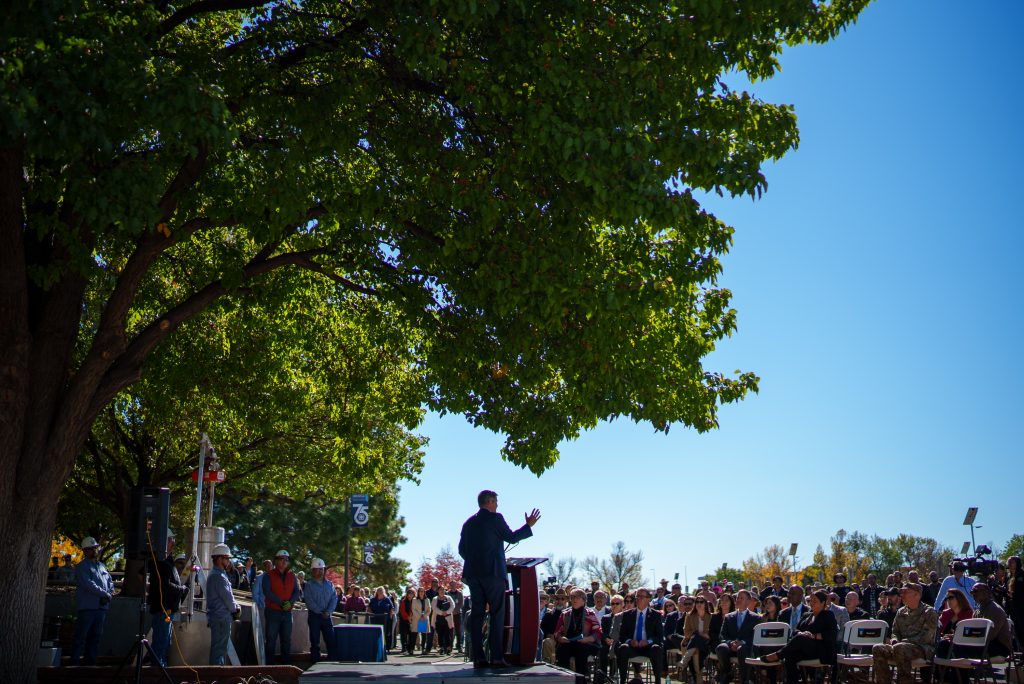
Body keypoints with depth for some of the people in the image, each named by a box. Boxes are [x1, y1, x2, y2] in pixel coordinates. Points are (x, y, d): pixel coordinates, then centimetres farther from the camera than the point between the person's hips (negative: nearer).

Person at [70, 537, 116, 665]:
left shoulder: (102, 566, 20)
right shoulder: (81, 567, -3)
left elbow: (110, 581, 21)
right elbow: (88, 584, -15)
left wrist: (110, 592, -1)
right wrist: (105, 594, -14)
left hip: (102, 606, 7)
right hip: (88, 606, -7)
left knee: (95, 637, 10)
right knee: (81, 637, -7)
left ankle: (91, 662, 16)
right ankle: (74, 662, -4)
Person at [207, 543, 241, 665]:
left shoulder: (215, 574, 17)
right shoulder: (218, 576, -17)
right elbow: (228, 598, -17)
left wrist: (235, 607, 6)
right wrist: (236, 609, 1)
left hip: (217, 617, 10)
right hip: (221, 618, -10)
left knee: (220, 648, 15)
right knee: (219, 649, -7)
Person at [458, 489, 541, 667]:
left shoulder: (468, 523, 14)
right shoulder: (495, 518, -4)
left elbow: (462, 549, 14)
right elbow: (512, 537, -1)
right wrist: (529, 525, 10)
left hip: (473, 573, 6)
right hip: (493, 572, -6)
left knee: (477, 614, 4)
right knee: (497, 613, -2)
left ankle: (478, 657, 0)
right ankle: (496, 657, -8)